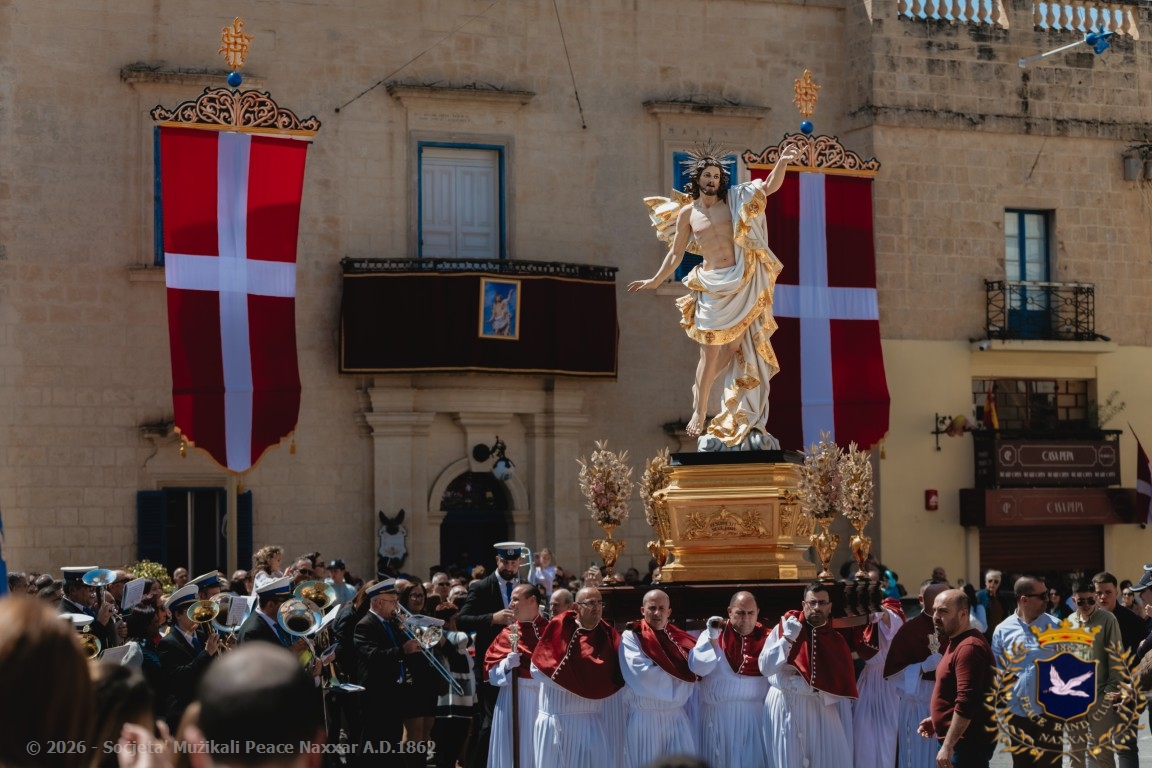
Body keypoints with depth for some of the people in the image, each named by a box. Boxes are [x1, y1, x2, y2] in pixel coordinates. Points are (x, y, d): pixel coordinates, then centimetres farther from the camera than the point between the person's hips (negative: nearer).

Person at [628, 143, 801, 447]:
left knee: (735, 344, -1)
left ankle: (701, 387, 21)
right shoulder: (687, 213, 8)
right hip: (711, 285, -1)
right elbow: (676, 253, 18)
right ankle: (700, 410, 7)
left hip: (742, 282, 1)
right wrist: (656, 281, 21)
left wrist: (782, 162, -19)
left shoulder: (733, 201, 6)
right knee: (710, 350, -5)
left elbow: (770, 187, -3)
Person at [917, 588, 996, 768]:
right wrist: (936, 719, 20)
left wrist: (948, 745, -26)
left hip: (968, 742, -11)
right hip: (961, 740, 11)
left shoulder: (969, 647, -19)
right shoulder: (957, 642, 16)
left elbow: (966, 703, -27)